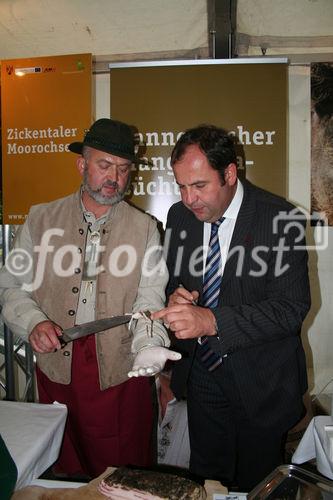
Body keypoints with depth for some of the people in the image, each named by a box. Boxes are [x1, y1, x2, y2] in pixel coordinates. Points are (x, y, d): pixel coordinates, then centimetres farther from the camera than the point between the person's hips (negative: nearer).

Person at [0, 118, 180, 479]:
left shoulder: (144, 228, 1)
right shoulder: (42, 219, 3)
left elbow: (149, 298, -6)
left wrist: (148, 344, -24)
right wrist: (33, 322, -13)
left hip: (121, 372, -1)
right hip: (56, 369, 1)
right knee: (64, 473, 20)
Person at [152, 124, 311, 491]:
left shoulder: (280, 219, -19)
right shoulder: (179, 216, -3)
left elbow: (291, 308, -24)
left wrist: (211, 320, -35)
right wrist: (176, 297, -17)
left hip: (260, 382, -3)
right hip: (202, 374, 4)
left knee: (257, 487, 20)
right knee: (205, 484, 22)